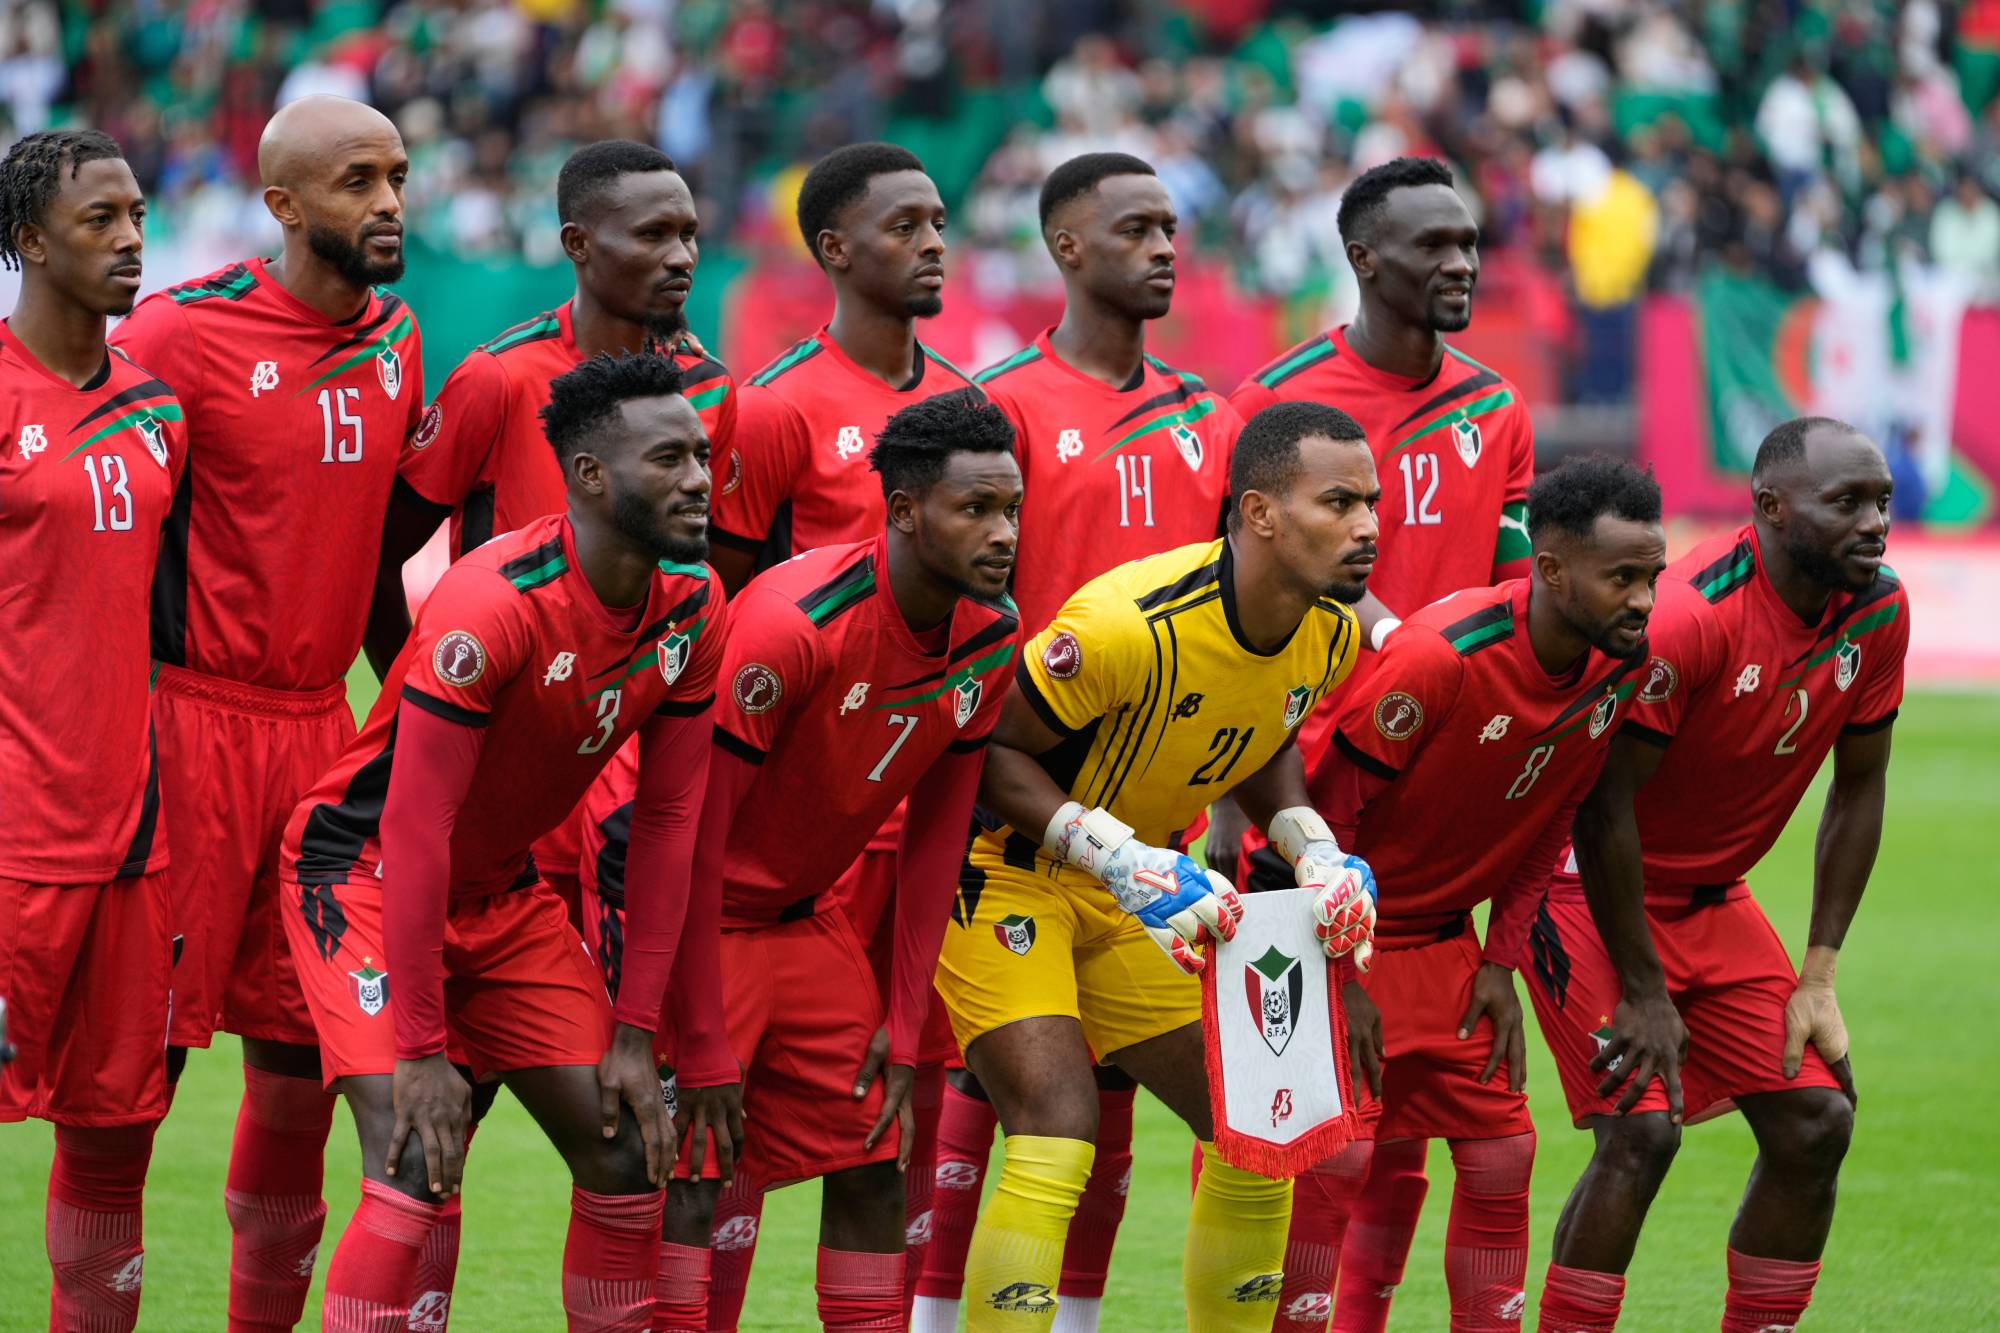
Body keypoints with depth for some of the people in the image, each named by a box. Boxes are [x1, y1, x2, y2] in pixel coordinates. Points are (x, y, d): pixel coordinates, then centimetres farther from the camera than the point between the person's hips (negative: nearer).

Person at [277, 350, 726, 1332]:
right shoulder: (491, 608, -29)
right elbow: (415, 830, -26)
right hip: (365, 872, -7)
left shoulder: (693, 607, -8)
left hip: (501, 885, 7)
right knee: (415, 1167, -21)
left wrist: (635, 1033, -4)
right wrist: (420, 1050, -25)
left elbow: (669, 817, -1)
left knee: (625, 1153, 2)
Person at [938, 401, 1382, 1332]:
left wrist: (1315, 851, -5)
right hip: (1005, 871, -8)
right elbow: (990, 749, -22)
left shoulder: (1331, 634, -7)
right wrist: (1126, 862, -29)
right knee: (1057, 1143, -23)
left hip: (1139, 893, 8)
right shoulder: (1134, 624, -31)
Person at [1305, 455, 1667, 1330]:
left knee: (1502, 1151, 3)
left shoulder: (1620, 667, -8)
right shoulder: (1441, 657, -29)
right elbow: (1325, 810, -21)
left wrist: (1500, 963, 3)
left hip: (1441, 939, 7)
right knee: (1338, 1156, -14)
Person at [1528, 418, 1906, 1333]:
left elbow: (1857, 792, 5)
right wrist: (1641, 994, -18)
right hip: (1591, 888, -7)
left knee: (1816, 1123, 1)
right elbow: (1605, 805, -23)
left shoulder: (1878, 612, -6)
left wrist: (1817, 980, 1)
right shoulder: (1687, 617, -28)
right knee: (1641, 1131, -19)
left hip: (1712, 897, 8)